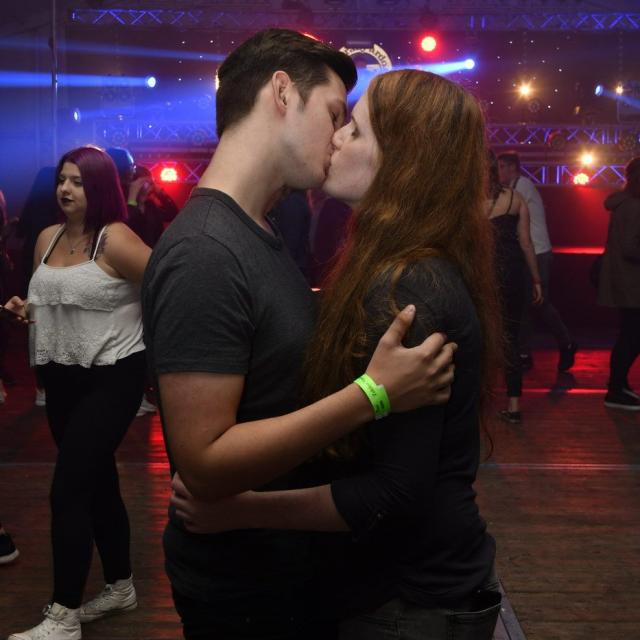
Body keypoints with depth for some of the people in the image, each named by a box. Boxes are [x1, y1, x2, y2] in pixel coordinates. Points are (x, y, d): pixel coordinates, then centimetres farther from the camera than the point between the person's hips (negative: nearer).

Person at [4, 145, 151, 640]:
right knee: (97, 483, 16)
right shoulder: (47, 239, 9)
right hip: (62, 377, 8)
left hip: (112, 377, -8)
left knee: (68, 489, -10)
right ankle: (120, 587, 32)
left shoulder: (115, 240, -14)